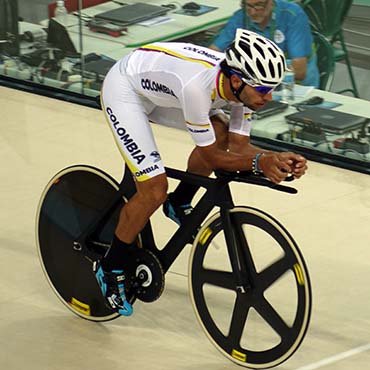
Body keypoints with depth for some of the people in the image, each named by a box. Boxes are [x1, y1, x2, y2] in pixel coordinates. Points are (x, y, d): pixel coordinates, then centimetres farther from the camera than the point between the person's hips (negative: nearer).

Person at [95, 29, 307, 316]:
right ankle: (110, 269, 5)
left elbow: (239, 145, -10)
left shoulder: (243, 85, -18)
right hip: (124, 90, -8)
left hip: (158, 87, 8)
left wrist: (278, 159, -26)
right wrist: (260, 163, -39)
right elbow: (211, 156, -28)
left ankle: (179, 205, 17)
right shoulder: (197, 87, -40)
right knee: (155, 189, -14)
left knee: (221, 133, -5)